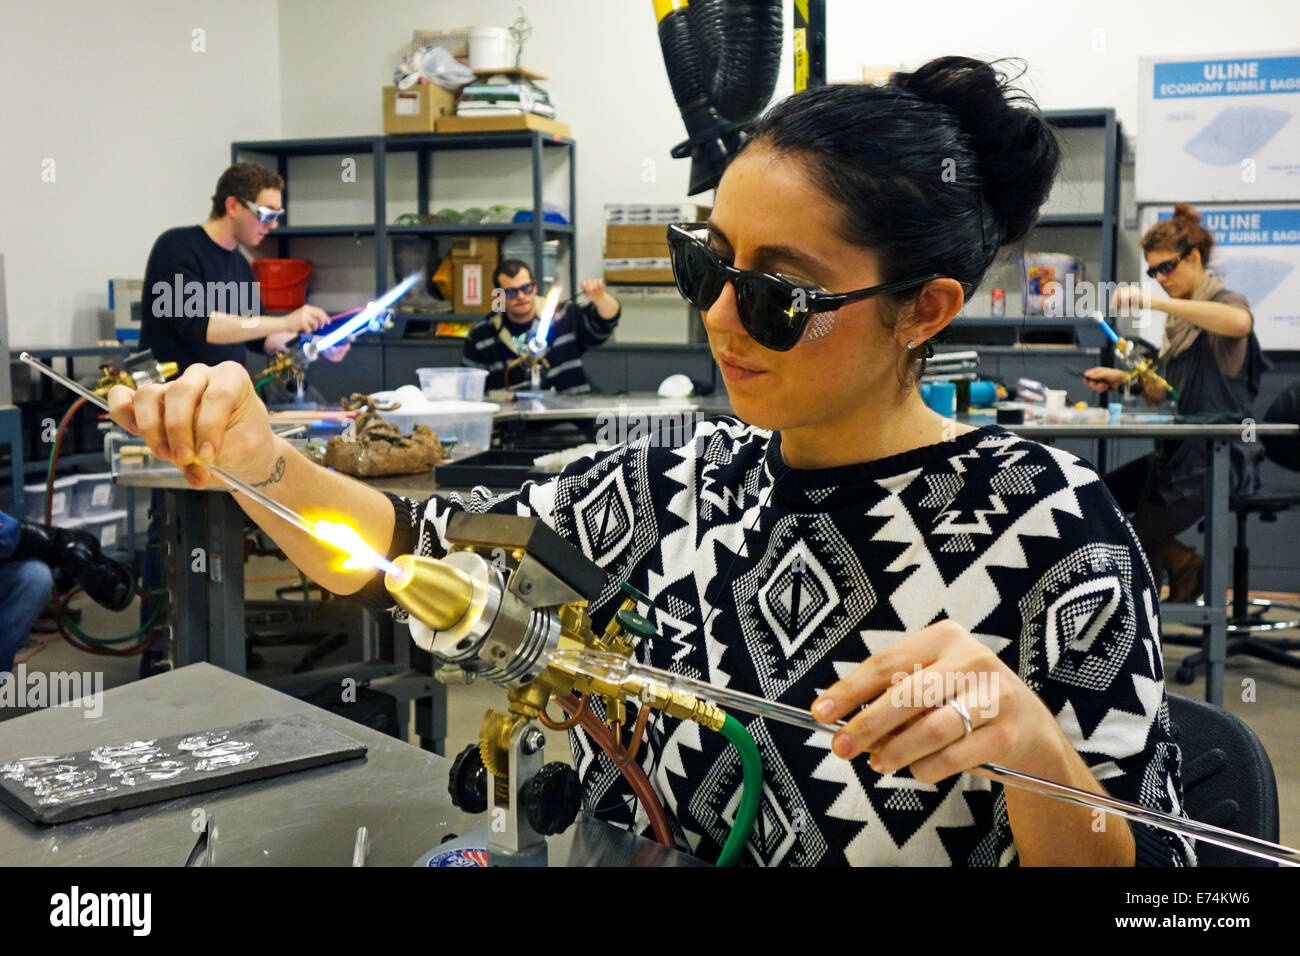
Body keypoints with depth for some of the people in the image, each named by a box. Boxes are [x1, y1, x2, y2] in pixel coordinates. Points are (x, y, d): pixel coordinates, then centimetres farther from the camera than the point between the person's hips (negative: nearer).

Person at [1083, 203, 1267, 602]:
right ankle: (1184, 562, 10)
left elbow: (1240, 322, -35)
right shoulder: (1178, 317, 18)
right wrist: (1123, 378, 1)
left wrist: (1155, 301, -39)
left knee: (1140, 539, -13)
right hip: (1181, 447, 8)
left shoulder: (1226, 300, -7)